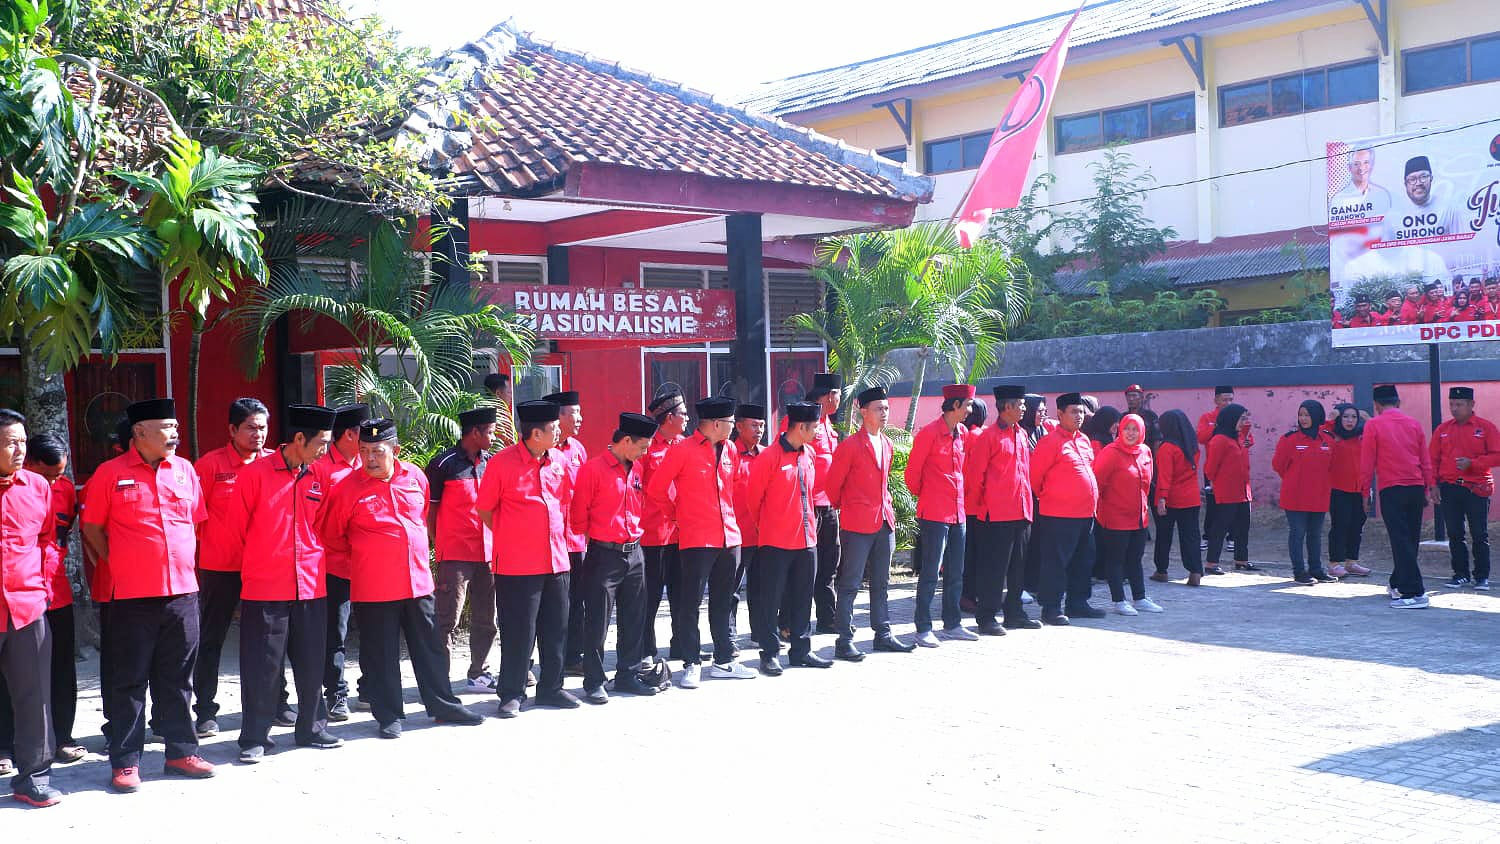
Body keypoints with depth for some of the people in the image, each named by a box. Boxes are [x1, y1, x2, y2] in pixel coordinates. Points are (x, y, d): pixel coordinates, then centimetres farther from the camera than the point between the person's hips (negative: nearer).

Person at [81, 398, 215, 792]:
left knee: (177, 678, 11)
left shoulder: (185, 470, 8)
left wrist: (185, 560, 12)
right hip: (132, 595, -4)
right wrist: (117, 564, 2)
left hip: (182, 590, 4)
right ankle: (125, 761, 9)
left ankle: (182, 751, 20)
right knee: (129, 681, 2)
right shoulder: (110, 474, -3)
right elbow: (92, 527, 4)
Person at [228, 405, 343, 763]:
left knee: (311, 663, 11)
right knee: (262, 666, 1)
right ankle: (254, 738, 10)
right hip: (264, 589, -5)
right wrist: (254, 565, 10)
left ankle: (312, 729, 23)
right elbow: (236, 528, 1)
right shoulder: (254, 473, -7)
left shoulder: (317, 479, 8)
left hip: (311, 587, 5)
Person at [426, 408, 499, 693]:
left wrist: (497, 547, 9)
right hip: (454, 554, -6)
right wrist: (438, 547, -4)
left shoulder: (490, 463, 11)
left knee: (485, 620, 11)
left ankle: (478, 674, 22)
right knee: (448, 621, -5)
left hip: (487, 553, 6)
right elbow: (430, 511, -3)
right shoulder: (443, 464, -6)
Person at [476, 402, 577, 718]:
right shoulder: (502, 462, -10)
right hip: (517, 563, -5)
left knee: (556, 629, 10)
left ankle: (550, 688, 23)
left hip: (556, 559, 6)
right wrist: (509, 536, 3)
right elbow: (484, 509, -1)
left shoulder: (558, 461, 6)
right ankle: (512, 694, 11)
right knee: (518, 631, -1)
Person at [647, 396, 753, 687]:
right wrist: (677, 515, 4)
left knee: (723, 603, 12)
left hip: (729, 537, 6)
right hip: (696, 540, -6)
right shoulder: (682, 451, -10)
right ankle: (691, 664, 6)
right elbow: (655, 489, -6)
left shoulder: (729, 450, 10)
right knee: (690, 604, -1)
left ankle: (724, 661, 19)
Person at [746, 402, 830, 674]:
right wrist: (765, 525, 6)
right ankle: (769, 654, 6)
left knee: (802, 598, 12)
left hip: (806, 539, 7)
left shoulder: (808, 454, 9)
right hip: (776, 541, -7)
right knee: (771, 599, 0)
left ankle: (800, 650, 21)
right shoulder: (769, 457, -13)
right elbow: (753, 496, -6)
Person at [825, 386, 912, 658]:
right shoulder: (850, 446, -10)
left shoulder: (887, 445, 13)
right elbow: (832, 484, -4)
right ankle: (845, 641, -1)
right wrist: (844, 507, 7)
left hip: (884, 523, 7)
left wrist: (887, 506, 16)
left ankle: (883, 635, 22)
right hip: (857, 524, -7)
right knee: (850, 585, -4)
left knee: (881, 583, 14)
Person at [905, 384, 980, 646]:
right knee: (930, 573, -5)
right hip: (934, 515, -7)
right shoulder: (929, 433, -11)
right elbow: (912, 473, -4)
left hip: (957, 513, 7)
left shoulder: (962, 434, 11)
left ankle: (952, 624, 21)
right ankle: (923, 629, 0)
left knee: (955, 573, 12)